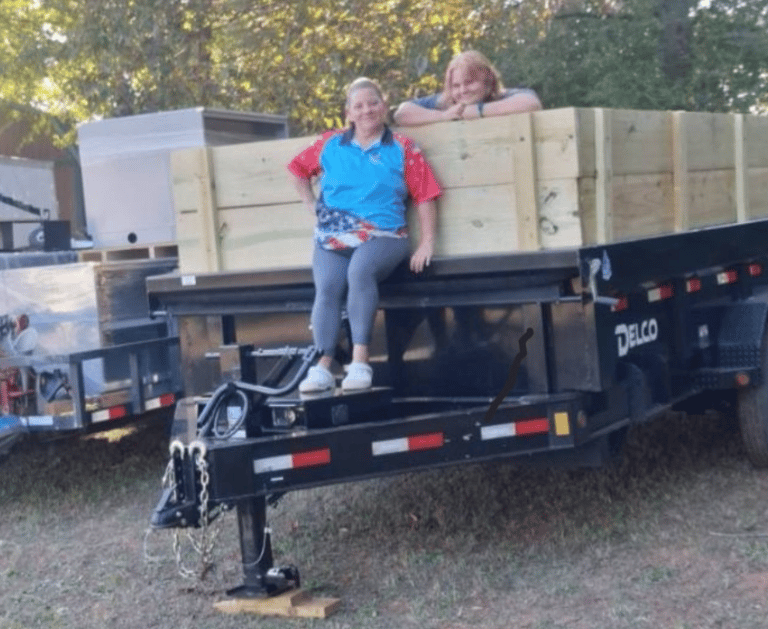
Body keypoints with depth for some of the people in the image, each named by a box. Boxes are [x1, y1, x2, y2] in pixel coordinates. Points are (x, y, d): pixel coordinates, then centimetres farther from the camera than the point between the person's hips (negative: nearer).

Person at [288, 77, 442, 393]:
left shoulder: (402, 149, 6)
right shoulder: (330, 144, 14)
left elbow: (425, 196, 2)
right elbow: (298, 170, 27)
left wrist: (426, 243, -7)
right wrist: (313, 205, 15)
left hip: (383, 236, -2)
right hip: (332, 238, 2)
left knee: (360, 271, -35)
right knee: (327, 287, -27)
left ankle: (360, 361, -35)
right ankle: (323, 366, -29)